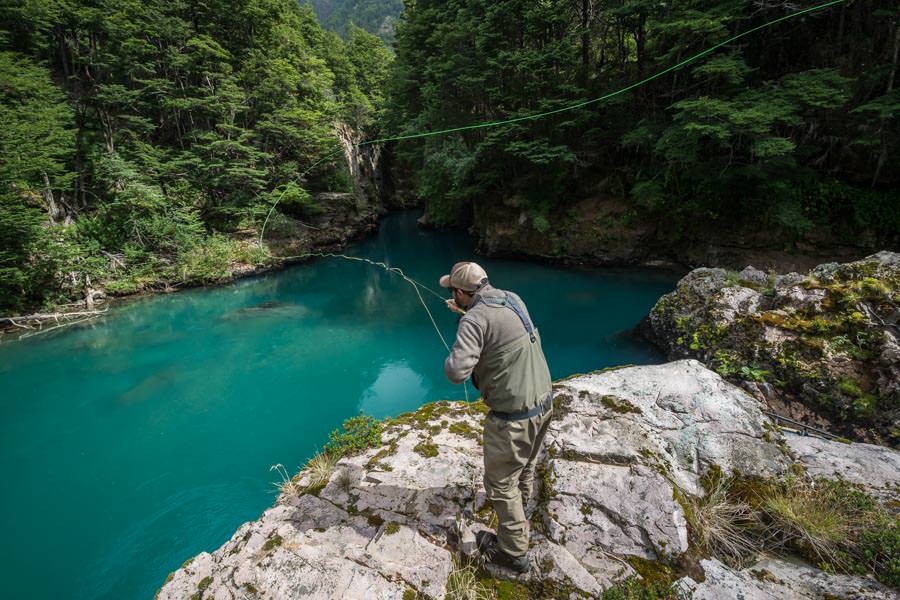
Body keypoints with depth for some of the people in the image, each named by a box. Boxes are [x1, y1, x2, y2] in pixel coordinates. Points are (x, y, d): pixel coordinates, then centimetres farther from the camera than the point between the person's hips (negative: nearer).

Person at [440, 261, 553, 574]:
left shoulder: (475, 319, -23)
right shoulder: (513, 299, 1)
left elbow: (457, 372, -30)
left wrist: (452, 359, -8)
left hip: (514, 415, -8)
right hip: (543, 402, 8)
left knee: (501, 482, 11)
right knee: (526, 463, 31)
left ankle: (513, 551, 27)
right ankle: (520, 504, 56)